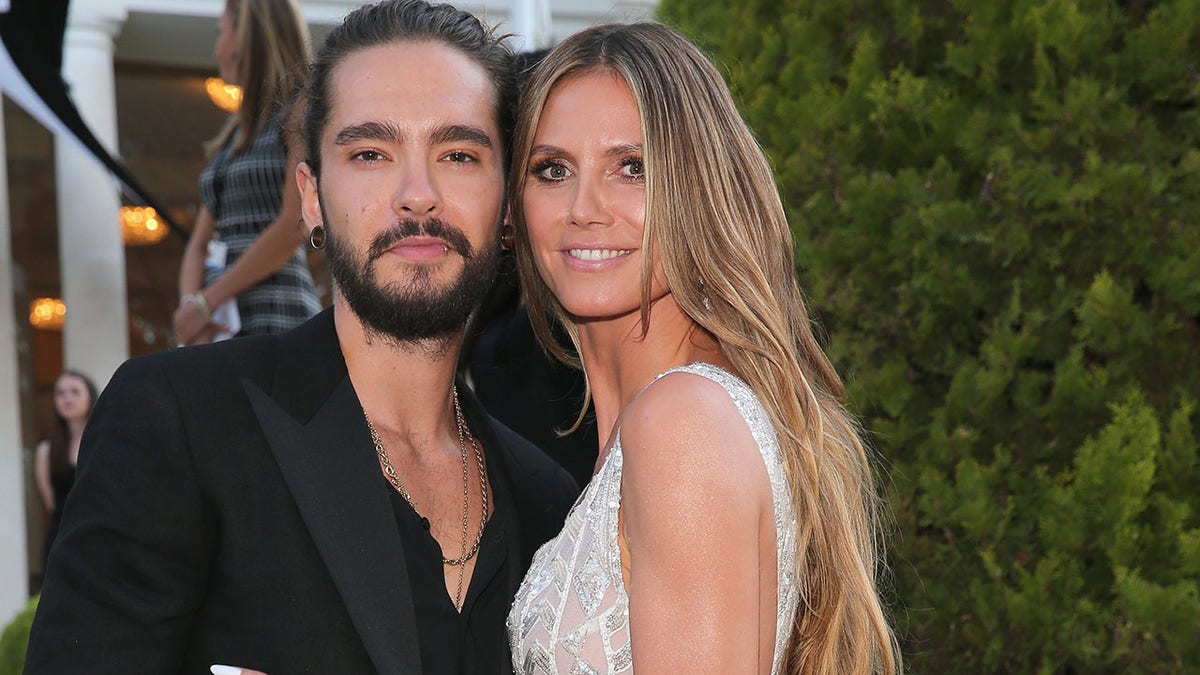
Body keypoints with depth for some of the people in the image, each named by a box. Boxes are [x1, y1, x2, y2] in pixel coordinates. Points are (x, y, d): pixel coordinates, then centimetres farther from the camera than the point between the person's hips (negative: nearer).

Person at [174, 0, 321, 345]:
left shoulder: (301, 111, 1)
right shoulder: (234, 131, 23)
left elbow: (294, 227, -11)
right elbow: (200, 242, 17)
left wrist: (206, 301, -9)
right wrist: (189, 301, -4)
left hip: (275, 317, -7)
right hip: (222, 323, 7)